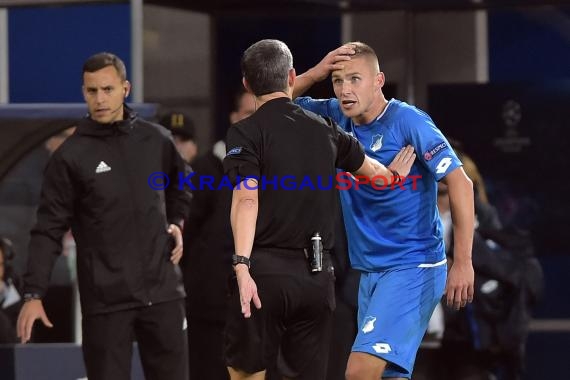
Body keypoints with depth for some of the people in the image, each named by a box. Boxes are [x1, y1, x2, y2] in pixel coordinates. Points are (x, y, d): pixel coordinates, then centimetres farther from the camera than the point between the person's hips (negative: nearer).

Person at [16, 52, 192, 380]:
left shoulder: (157, 140, 5)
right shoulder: (71, 156, -5)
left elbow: (180, 190, 25)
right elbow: (49, 230, -5)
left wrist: (178, 223, 6)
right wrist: (34, 294, -13)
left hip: (163, 291, 3)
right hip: (105, 299, -3)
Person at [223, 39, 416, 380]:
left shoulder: (246, 133, -4)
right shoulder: (325, 130, 11)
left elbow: (247, 200, -17)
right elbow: (373, 173, 27)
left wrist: (242, 265, -24)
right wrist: (393, 175, 50)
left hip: (267, 270, -4)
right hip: (317, 275, 4)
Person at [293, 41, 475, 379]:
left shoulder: (407, 121, -14)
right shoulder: (338, 117, 6)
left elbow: (460, 183, -17)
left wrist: (463, 263, -21)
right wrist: (316, 73, -7)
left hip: (412, 268, -8)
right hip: (371, 272, 8)